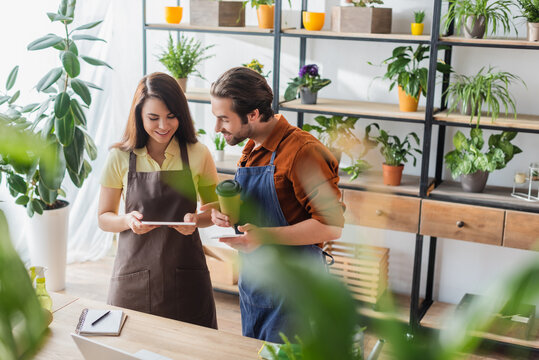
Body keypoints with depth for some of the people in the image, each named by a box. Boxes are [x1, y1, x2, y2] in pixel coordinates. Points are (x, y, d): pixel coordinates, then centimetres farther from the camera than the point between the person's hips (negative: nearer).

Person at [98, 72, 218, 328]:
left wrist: (197, 219, -12)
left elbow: (214, 210, 9)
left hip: (185, 276, 0)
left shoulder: (198, 154, -1)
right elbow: (104, 218, 6)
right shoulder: (120, 158, -1)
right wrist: (128, 220, -14)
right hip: (134, 275, 0)